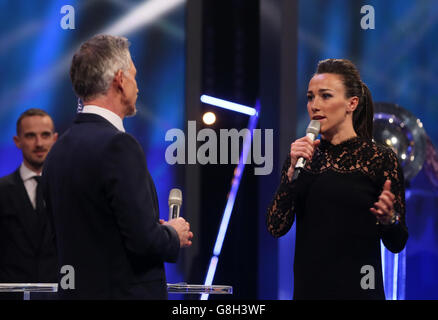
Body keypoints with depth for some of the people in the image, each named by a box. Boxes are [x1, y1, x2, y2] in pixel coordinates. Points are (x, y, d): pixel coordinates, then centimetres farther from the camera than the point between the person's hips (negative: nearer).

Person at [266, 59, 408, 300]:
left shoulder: (380, 158, -5)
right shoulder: (301, 156, 6)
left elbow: (396, 243, -3)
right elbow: (276, 228, -2)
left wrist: (388, 219, -23)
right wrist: (293, 170, -11)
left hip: (358, 289, -3)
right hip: (307, 288, 3)